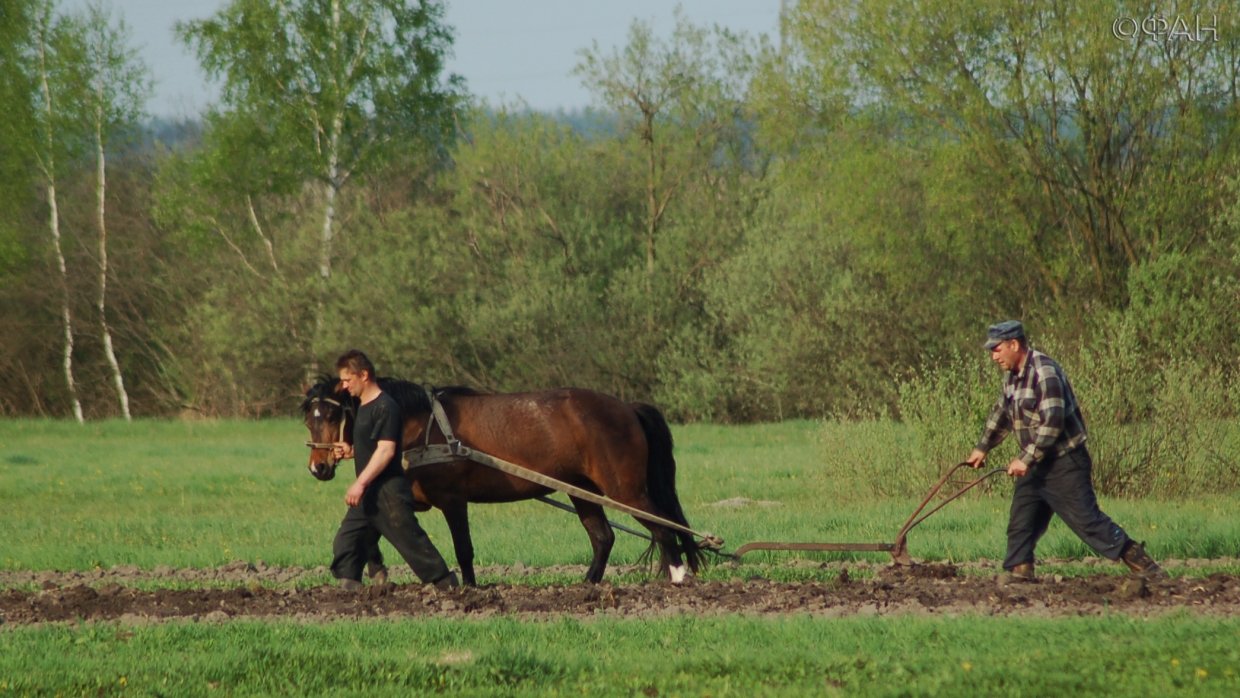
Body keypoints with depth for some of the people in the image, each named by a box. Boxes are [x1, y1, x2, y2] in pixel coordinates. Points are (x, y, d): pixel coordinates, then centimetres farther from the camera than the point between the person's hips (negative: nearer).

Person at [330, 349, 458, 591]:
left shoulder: (385, 407, -15)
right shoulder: (363, 407, 16)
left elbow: (385, 450, -23)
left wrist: (360, 483, -27)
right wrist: (350, 451, 9)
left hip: (389, 492, -10)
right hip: (367, 494, 10)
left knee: (411, 541, -5)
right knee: (345, 544, 4)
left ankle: (446, 584, 3)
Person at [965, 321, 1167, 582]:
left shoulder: (1045, 372, -20)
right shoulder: (1012, 376, 10)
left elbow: (1052, 422, -26)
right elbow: (1001, 414, 27)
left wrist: (1026, 459, -26)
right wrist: (982, 448, 32)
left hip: (1064, 465, -9)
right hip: (1035, 466, 9)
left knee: (1087, 520, -10)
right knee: (1020, 525, 5)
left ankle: (1143, 564, -7)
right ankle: (1018, 575, 10)